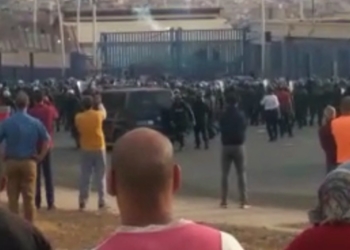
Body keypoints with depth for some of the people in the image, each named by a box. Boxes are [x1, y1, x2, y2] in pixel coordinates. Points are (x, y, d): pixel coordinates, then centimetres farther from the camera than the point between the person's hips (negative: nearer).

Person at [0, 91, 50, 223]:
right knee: (29, 196, 6)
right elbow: (47, 140, -2)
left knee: (12, 197, 8)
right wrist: (40, 156, 4)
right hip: (29, 162, 0)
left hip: (11, 162, 0)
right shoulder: (35, 122, -3)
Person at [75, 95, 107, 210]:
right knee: (100, 177, 5)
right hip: (99, 149, -1)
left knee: (84, 177, 7)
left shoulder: (79, 117, -7)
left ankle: (82, 201, 7)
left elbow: (78, 130, 8)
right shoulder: (98, 115, -8)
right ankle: (101, 201, 4)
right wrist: (99, 103, 32)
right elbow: (104, 112, 16)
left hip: (86, 150, 1)